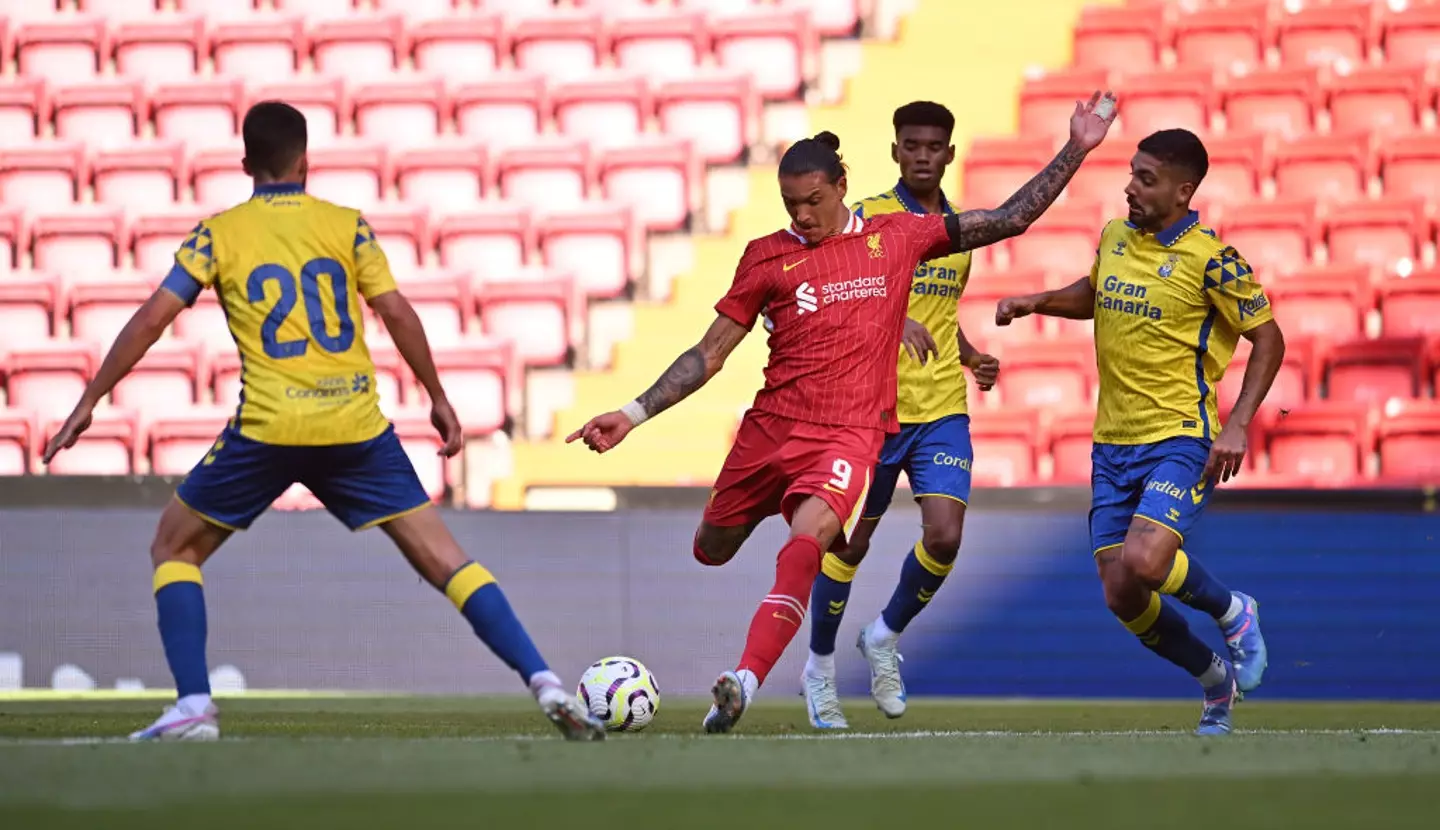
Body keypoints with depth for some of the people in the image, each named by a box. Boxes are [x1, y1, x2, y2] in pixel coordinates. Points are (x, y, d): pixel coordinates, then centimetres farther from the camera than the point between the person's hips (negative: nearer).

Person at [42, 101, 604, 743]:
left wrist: (88, 402, 7)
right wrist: (438, 398, 12)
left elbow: (150, 321, 1)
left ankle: (194, 707, 2)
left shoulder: (219, 235, 6)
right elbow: (397, 313, 2)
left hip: (267, 429, -1)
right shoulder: (346, 225, 8)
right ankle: (545, 684, -7)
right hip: (357, 425, 1)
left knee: (174, 547, 17)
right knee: (442, 558, 5)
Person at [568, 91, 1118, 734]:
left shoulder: (896, 236, 7)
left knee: (807, 542, -30)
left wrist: (1076, 149, 8)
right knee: (711, 551, 15)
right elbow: (709, 353, 9)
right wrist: (632, 415, 3)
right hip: (770, 427, 3)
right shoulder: (767, 256, 6)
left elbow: (1009, 220, 12)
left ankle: (745, 681, -40)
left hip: (850, 434, -3)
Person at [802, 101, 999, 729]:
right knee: (851, 540, 5)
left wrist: (970, 357, 8)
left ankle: (886, 637, 15)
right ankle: (820, 667, 25)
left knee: (945, 536, -11)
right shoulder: (870, 217, -6)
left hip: (943, 407, 4)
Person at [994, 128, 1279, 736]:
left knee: (1142, 563, -28)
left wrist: (1237, 425, -14)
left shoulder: (1209, 258, -12)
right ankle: (1217, 681, 26)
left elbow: (1268, 339, -6)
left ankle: (1232, 612, 4)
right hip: (1113, 442, 6)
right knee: (1122, 598, 1)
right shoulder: (1115, 237, 6)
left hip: (1181, 439, -6)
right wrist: (1038, 302, 11)